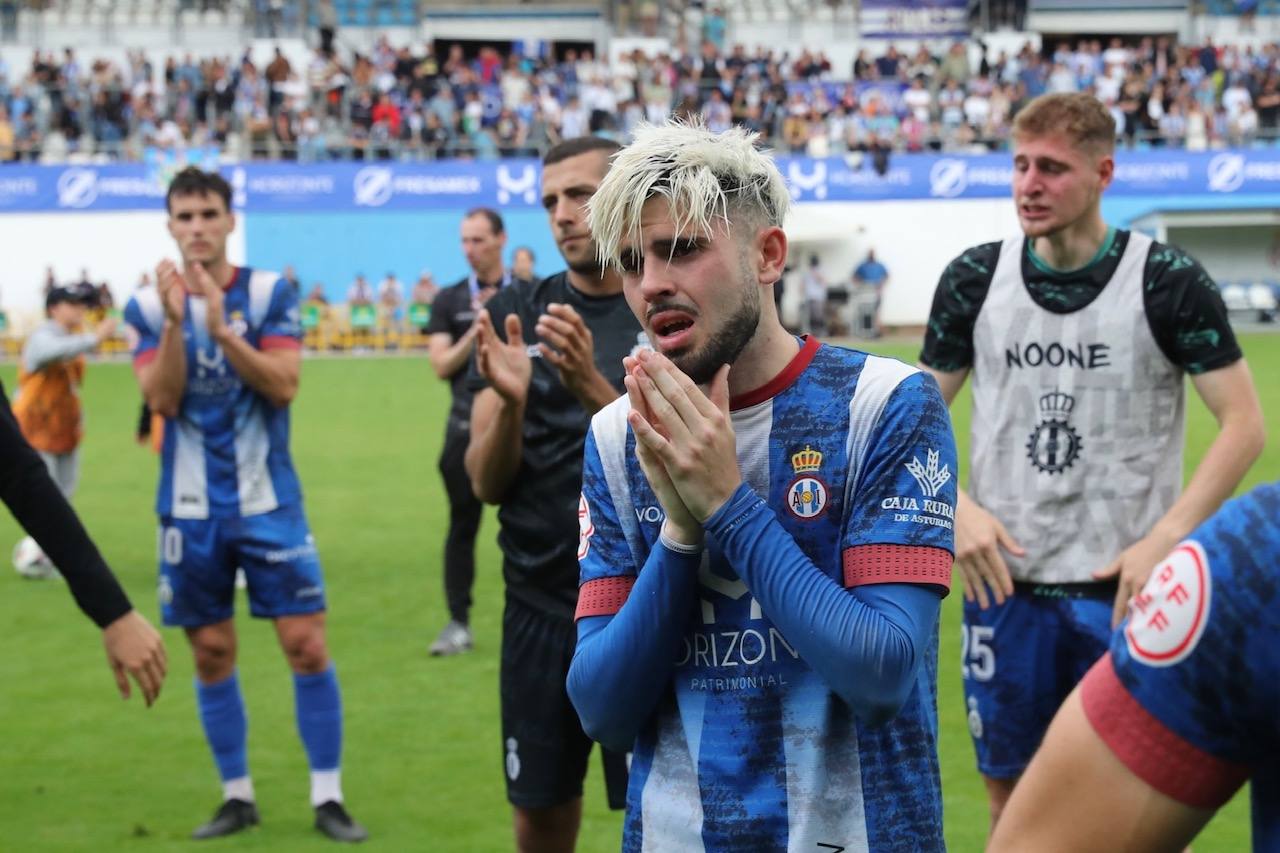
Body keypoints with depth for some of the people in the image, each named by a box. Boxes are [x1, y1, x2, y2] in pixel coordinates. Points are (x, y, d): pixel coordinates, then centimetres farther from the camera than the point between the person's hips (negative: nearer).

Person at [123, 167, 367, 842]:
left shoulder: (270, 294, -2)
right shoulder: (149, 305, 1)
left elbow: (283, 384, -13)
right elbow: (162, 398, -10)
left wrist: (222, 329, -24)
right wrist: (174, 322, -22)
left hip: (267, 500, -1)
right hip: (191, 508, 1)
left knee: (306, 644, -5)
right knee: (212, 654, 7)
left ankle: (327, 796, 4)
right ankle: (237, 796, 19)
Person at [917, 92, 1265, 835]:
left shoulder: (1170, 283, -8)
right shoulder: (974, 279, 0)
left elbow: (1245, 425, -7)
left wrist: (1166, 538, -15)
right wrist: (957, 508, -7)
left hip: (1126, 589, -3)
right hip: (1005, 581, 3)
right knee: (1010, 789, 11)